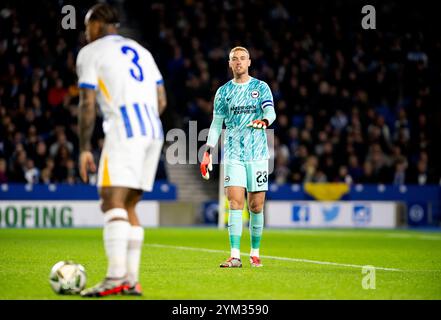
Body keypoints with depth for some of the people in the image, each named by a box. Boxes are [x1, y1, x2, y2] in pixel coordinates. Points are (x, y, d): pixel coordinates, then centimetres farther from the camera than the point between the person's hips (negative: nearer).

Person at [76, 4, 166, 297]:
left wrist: (85, 149, 0)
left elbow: (87, 104, -3)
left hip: (124, 130, -7)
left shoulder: (90, 52, 6)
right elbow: (161, 101, 20)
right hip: (153, 131, 7)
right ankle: (132, 280, 6)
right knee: (128, 206, 11)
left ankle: (115, 276, -28)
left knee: (113, 201, -14)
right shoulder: (141, 51, 25)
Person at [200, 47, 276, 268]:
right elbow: (216, 123, 13)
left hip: (257, 154, 0)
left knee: (256, 206, 2)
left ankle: (255, 253, 17)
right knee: (235, 203, -11)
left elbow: (270, 112, -7)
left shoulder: (261, 88, 6)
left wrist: (265, 121, -31)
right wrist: (208, 152, 5)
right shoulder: (223, 92, 10)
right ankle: (235, 256, -15)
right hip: (233, 155, 0)